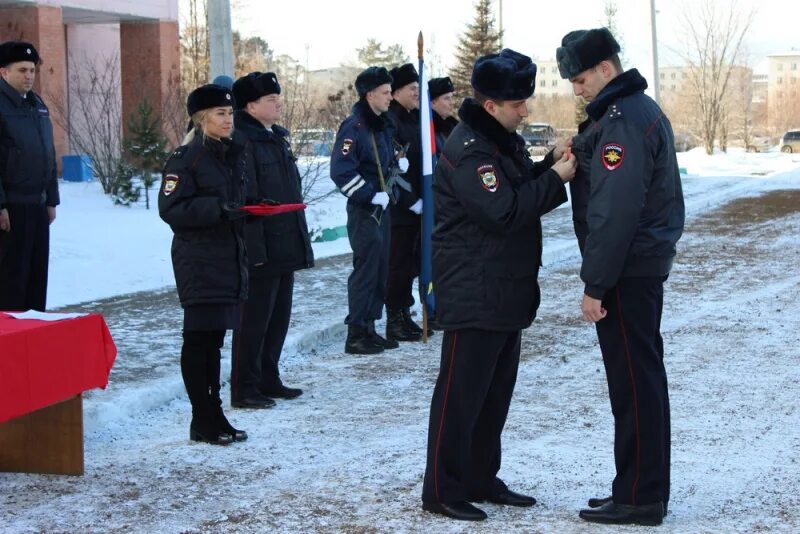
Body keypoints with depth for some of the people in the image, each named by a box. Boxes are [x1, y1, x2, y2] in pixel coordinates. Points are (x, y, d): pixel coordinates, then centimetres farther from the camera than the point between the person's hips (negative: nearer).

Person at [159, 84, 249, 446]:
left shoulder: (234, 155, 15)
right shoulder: (186, 159, -10)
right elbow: (171, 208, -16)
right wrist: (218, 209, -24)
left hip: (229, 259, 8)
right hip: (199, 262, -8)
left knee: (214, 338, 12)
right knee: (199, 338, -4)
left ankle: (213, 414, 18)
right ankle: (203, 421, 2)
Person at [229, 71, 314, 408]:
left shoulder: (278, 138, 16)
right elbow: (244, 200, -20)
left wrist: (300, 241, 20)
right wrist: (254, 248, -23)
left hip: (285, 247, 9)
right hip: (260, 250, -9)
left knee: (279, 317, 15)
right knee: (254, 319, -3)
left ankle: (268, 380, 26)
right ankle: (244, 389, 4)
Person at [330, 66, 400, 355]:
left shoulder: (385, 126, 14)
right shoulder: (353, 128, -15)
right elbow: (342, 171, -22)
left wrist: (390, 190, 12)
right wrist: (371, 195, -20)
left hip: (382, 207, 9)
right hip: (363, 210, -9)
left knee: (380, 269, 11)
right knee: (366, 269, -9)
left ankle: (369, 328, 19)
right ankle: (356, 335, -4)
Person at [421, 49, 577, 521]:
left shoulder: (506, 141, 13)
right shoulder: (467, 150, -18)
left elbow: (523, 189, 19)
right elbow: (504, 211, -24)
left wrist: (551, 164, 2)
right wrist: (555, 177, -18)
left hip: (509, 293, 10)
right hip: (474, 295, -10)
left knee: (497, 391, 15)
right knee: (461, 394, -4)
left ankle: (482, 479, 25)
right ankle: (443, 490, 4)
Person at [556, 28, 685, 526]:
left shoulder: (622, 120, -18)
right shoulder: (642, 109, 15)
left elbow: (613, 212, -23)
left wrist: (595, 283, -20)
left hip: (626, 270, -10)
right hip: (647, 262, 10)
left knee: (633, 382, -5)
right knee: (643, 377, 14)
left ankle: (638, 498, 2)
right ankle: (645, 491, 22)